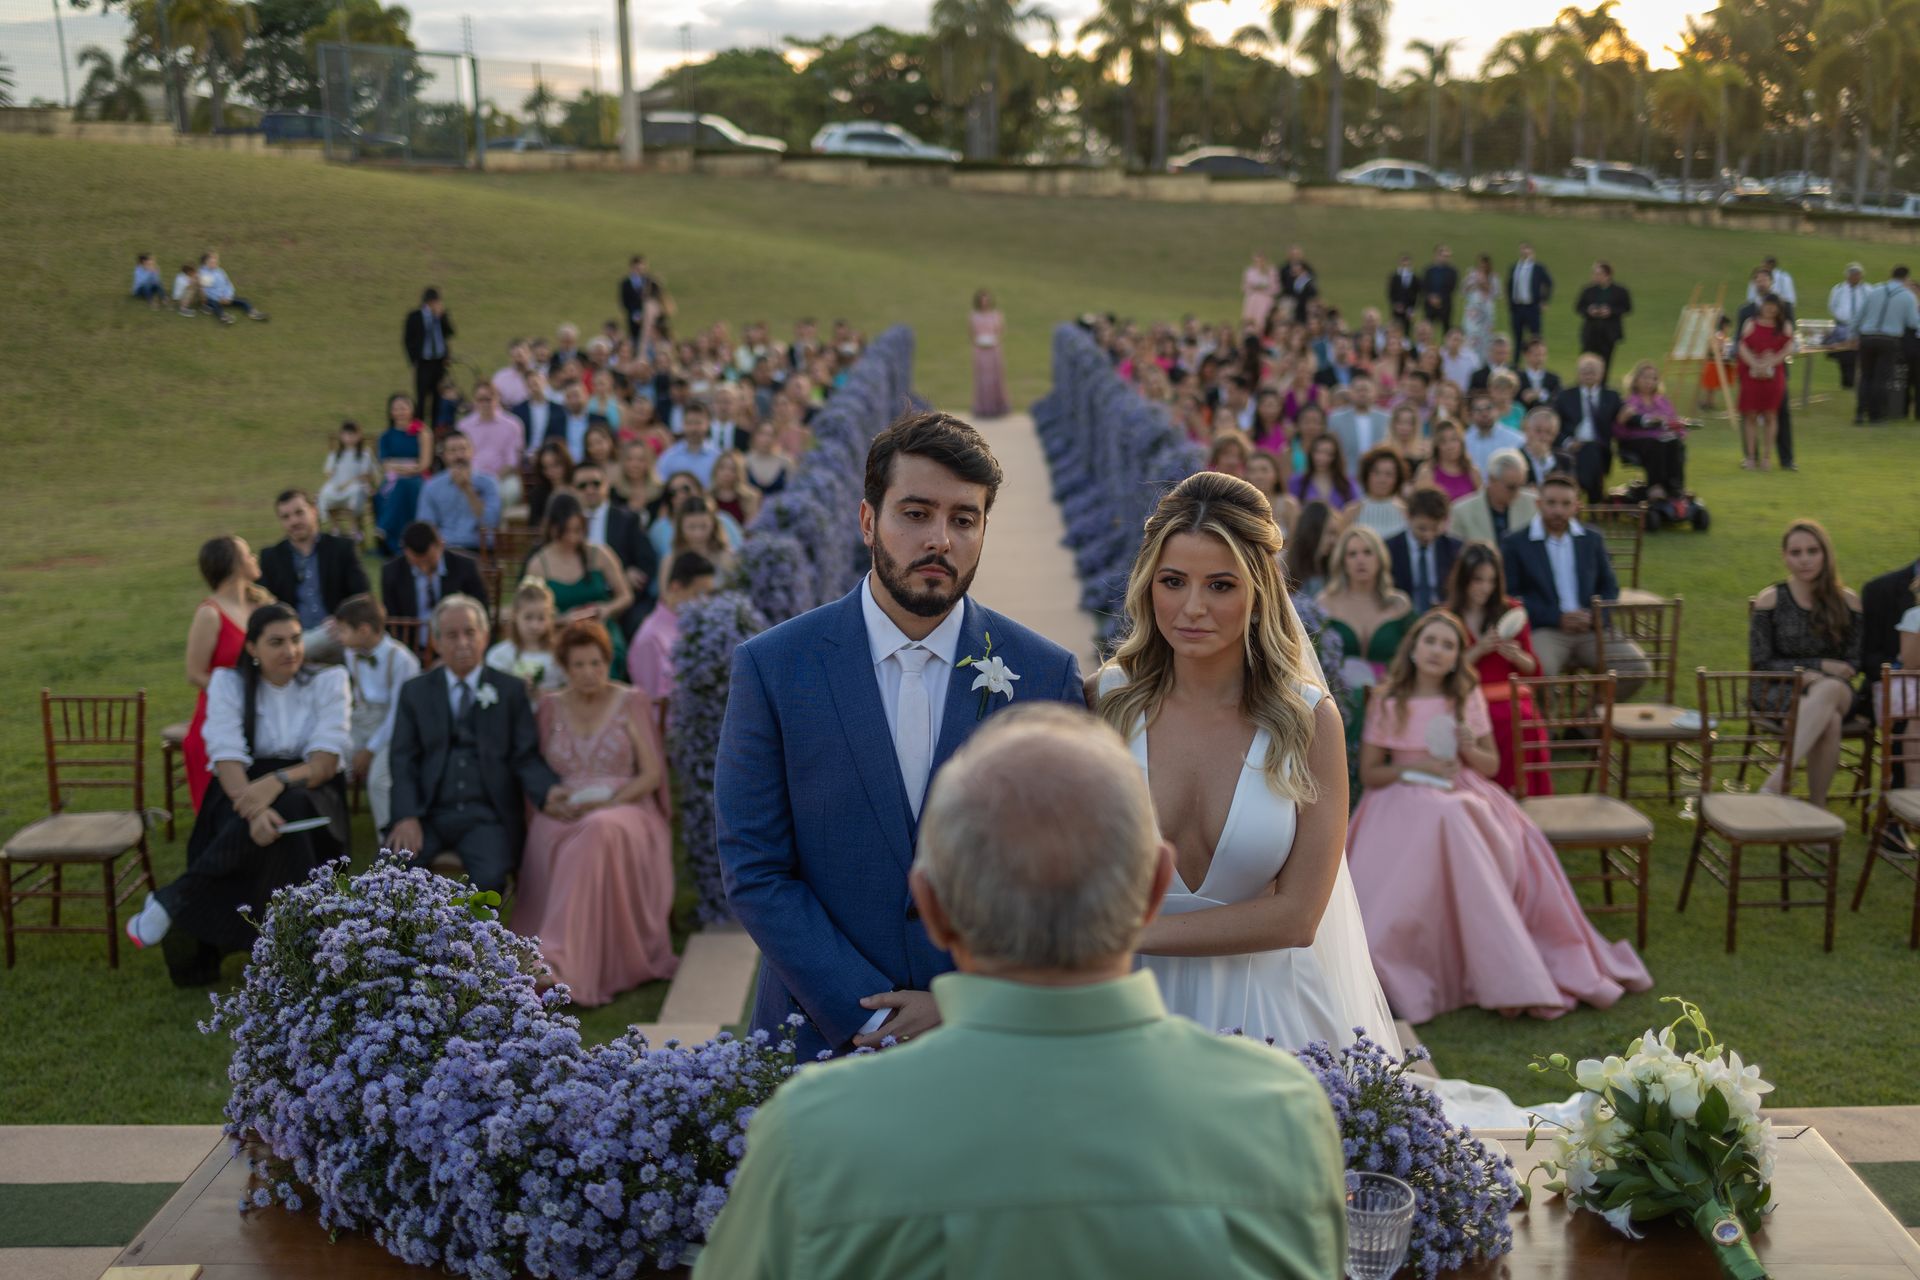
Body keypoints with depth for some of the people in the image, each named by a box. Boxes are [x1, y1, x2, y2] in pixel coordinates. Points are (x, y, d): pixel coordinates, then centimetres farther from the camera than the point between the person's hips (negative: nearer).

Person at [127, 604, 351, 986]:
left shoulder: (328, 681, 0)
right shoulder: (229, 683, 0)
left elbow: (327, 760, -10)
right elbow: (227, 759, -12)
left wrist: (278, 781, -32)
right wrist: (253, 808, -33)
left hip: (308, 792, 0)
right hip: (244, 790, 0)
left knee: (288, 809, -37)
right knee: (266, 826, -37)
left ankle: (175, 900, -24)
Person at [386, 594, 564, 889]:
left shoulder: (510, 690, 11)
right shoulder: (415, 691, 14)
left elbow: (526, 755, 5)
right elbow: (404, 759, 7)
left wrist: (548, 791, -17)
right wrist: (407, 816, -10)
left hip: (487, 817, -1)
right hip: (429, 813, 1)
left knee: (490, 878, -30)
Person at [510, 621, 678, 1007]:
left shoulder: (631, 703, 8)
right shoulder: (550, 708, 15)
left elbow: (652, 774, 3)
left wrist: (609, 802, -13)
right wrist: (549, 800, -8)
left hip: (624, 811, -3)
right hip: (565, 813, 3)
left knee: (597, 833, -41)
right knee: (545, 839, -37)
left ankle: (557, 957, -50)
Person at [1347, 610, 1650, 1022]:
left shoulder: (1468, 698, 10)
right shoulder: (1387, 702, 1)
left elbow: (1492, 764, 14)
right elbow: (1369, 773, 1)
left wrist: (1470, 750, -8)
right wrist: (1418, 767, -13)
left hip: (1466, 795, 4)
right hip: (1406, 799, -4)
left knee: (1517, 843, -27)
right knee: (1445, 820, -37)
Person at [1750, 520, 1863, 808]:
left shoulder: (1847, 602, 7)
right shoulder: (1770, 600, 1)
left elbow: (1855, 662, 5)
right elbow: (1761, 663, -1)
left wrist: (1812, 676, -15)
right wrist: (1821, 666, -11)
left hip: (1833, 689, 2)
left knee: (1828, 690, -37)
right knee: (1829, 720, -36)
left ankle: (1777, 780, -43)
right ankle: (1816, 805, -34)